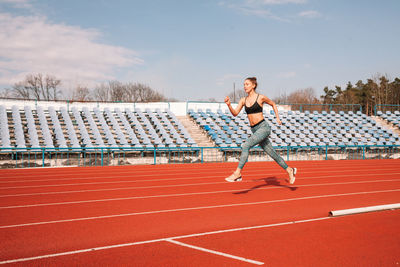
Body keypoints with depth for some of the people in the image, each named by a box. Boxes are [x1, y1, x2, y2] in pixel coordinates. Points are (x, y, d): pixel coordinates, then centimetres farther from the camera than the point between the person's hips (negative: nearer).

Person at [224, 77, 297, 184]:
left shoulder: (261, 97, -4)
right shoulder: (243, 100, 9)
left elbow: (273, 104, 13)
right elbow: (235, 113, 0)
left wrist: (278, 118, 11)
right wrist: (229, 105, -16)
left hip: (263, 127, -6)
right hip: (255, 130, 6)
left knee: (246, 145, -24)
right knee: (273, 154, 12)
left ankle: (237, 173, -23)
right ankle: (289, 170, 28)